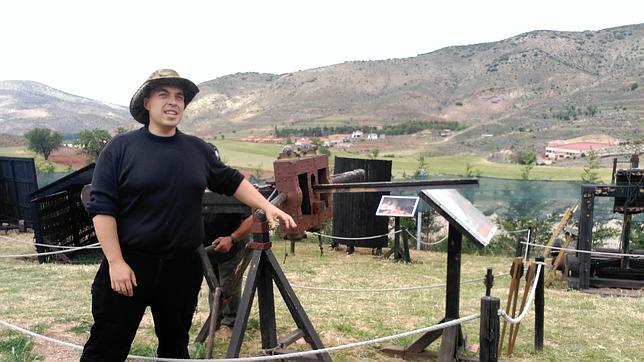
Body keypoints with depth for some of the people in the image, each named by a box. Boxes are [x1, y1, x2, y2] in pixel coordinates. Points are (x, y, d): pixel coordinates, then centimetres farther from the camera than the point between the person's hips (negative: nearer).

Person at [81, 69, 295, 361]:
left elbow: (231, 181, 19)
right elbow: (102, 207, -9)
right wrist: (116, 262, -15)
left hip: (183, 267, 4)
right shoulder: (120, 148, -5)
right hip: (129, 264, -3)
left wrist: (267, 207, 8)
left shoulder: (198, 149, 8)